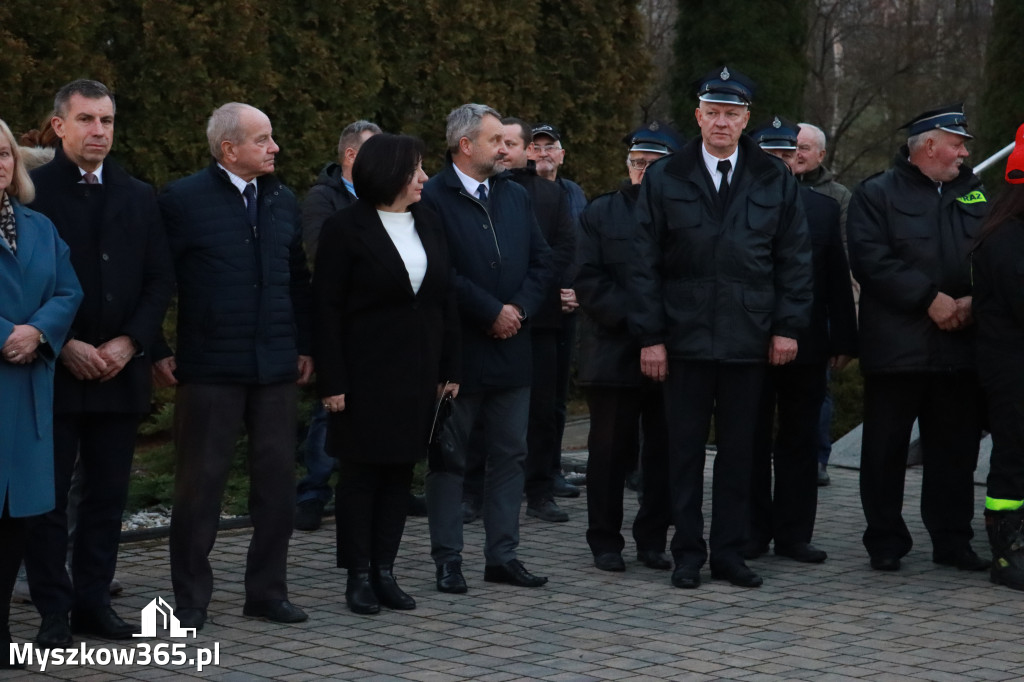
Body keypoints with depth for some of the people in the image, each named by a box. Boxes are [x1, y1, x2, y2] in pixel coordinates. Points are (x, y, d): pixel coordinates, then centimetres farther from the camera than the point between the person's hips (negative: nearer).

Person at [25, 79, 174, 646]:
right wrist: (64, 346, -12)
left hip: (120, 370, 4)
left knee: (108, 494, 7)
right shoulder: (32, 191, -2)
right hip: (52, 368, -4)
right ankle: (54, 611, 5)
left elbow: (160, 280, 9)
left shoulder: (140, 198, 12)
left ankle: (94, 602, 16)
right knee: (47, 497, -1)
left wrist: (129, 342, -5)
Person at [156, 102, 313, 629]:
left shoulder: (283, 201, 10)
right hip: (209, 367, -5)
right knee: (201, 482, 3)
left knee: (277, 479, 7)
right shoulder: (183, 200, -6)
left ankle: (267, 591, 19)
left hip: (277, 368, 5)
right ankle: (191, 599, 12)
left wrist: (304, 346, 12)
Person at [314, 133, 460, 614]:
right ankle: (358, 576, 8)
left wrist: (449, 368, 6)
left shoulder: (429, 226, 9)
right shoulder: (346, 229, -7)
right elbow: (327, 308, -9)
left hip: (418, 373, 5)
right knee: (362, 473, 1)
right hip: (366, 372, -5)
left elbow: (446, 300, 11)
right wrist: (332, 381, -13)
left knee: (400, 471, 7)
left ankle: (384, 571, 14)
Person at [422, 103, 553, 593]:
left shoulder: (516, 196, 13)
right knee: (448, 458, 2)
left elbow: (541, 262, 12)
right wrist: (492, 312, -14)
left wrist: (520, 308, -5)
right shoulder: (432, 198, -11)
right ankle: (447, 560, 9)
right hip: (457, 350, -7)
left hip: (511, 350, 7)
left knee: (509, 455, 9)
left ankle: (502, 555, 17)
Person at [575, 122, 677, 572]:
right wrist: (631, 316, -12)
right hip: (614, 352, 0)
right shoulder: (599, 214, 6)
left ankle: (653, 539, 16)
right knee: (610, 451, 5)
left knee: (664, 451, 5)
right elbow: (588, 280, -2)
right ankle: (605, 542, 13)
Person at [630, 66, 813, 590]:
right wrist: (650, 335, -5)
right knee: (685, 448, 4)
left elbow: (794, 258, 7)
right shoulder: (665, 180, 3)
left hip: (748, 339, 1)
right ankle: (688, 553, 13)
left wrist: (788, 326, -1)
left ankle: (729, 552, 15)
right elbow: (645, 265, 1)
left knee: (739, 449, 7)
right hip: (684, 338, -1)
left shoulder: (774, 180, 6)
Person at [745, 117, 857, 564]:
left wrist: (843, 340, 3)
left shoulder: (823, 208, 8)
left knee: (800, 442, 7)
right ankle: (753, 532, 14)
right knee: (753, 441, 6)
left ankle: (794, 534, 13)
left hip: (807, 345, 3)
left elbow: (838, 280, 8)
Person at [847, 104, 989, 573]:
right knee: (886, 449, 1)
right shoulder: (876, 195, 1)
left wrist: (973, 301, -7)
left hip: (960, 346, 4)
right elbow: (872, 261, -11)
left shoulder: (976, 194, 15)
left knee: (956, 448, 7)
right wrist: (930, 298, -16)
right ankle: (885, 542, 11)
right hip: (897, 348, -4)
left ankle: (952, 539, 17)